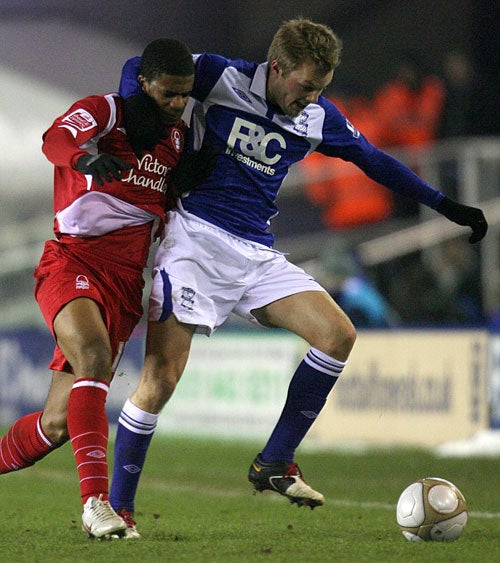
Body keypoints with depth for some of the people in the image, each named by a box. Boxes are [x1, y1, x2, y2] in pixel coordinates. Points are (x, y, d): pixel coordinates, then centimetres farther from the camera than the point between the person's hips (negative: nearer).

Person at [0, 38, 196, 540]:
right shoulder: (102, 111, -4)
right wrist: (83, 154, -49)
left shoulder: (177, 138, 15)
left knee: (57, 424, 1)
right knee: (93, 356, -34)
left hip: (125, 282, 6)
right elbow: (57, 139, -27)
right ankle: (95, 501, -39)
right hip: (72, 262, -6)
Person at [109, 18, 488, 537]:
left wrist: (446, 206, 22)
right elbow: (138, 68, 1)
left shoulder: (319, 118, 7)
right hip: (194, 239, -5)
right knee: (161, 379, -14)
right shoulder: (221, 78, -6)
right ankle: (117, 508, -1)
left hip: (256, 253, 6)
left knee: (338, 335, -9)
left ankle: (273, 465, 2)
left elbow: (373, 160, 21)